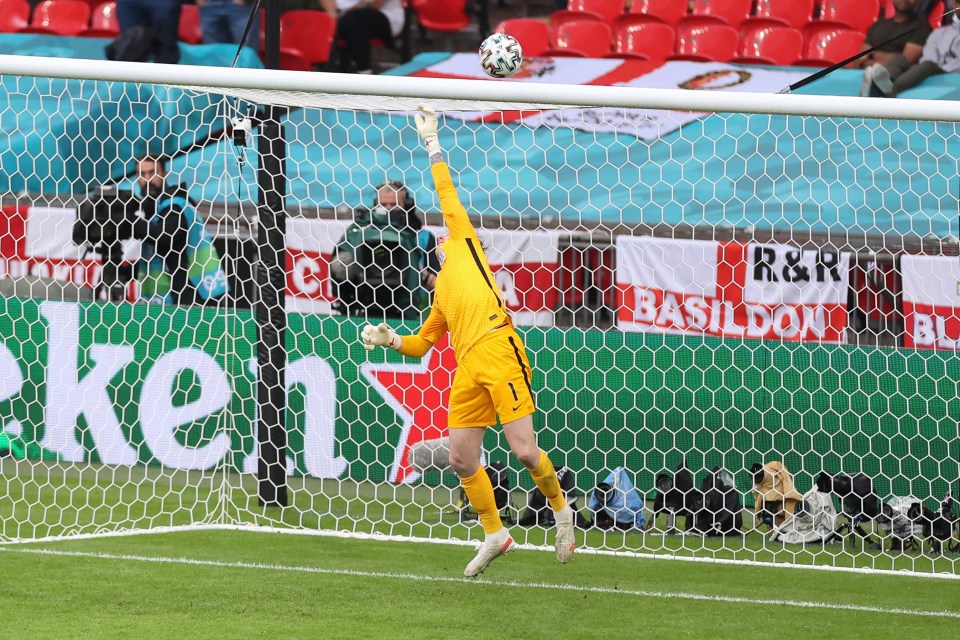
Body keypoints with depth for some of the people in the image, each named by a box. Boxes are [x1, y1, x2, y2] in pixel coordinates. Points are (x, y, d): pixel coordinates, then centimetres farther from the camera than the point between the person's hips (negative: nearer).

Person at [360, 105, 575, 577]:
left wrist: (432, 143, 21)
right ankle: (495, 534, 15)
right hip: (467, 368, 7)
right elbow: (420, 345, 32)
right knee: (461, 458, 1)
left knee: (524, 450, -12)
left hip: (498, 351, -7)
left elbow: (448, 196, 16)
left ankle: (560, 509, 12)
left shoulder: (466, 245, 18)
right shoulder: (441, 292, 31)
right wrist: (388, 339, 14)